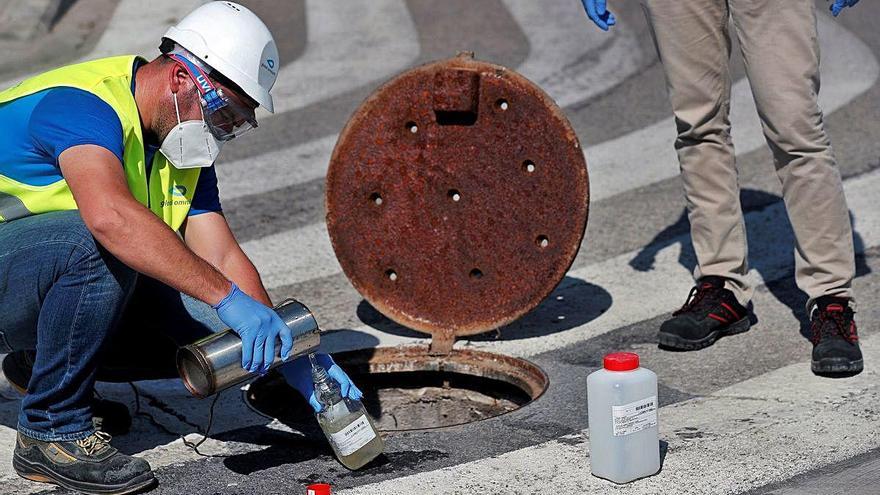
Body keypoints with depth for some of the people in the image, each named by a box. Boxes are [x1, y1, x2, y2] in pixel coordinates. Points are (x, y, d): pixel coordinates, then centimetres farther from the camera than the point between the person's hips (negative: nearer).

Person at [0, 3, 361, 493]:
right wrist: (228, 298, -47)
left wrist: (288, 352, -17)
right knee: (96, 245, -36)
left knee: (207, 325, -10)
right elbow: (109, 215, -45)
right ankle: (51, 432, -19)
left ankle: (42, 365, 13)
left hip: (65, 279, 8)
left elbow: (223, 259, -3)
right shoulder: (83, 103, -26)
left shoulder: (184, 148, 3)